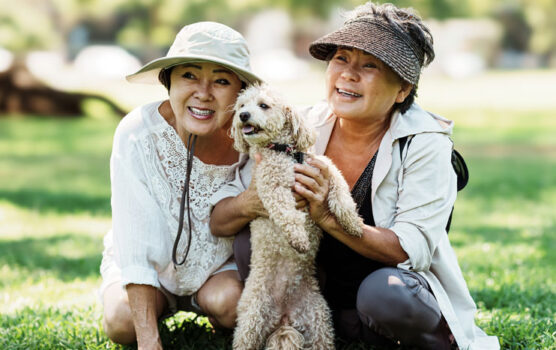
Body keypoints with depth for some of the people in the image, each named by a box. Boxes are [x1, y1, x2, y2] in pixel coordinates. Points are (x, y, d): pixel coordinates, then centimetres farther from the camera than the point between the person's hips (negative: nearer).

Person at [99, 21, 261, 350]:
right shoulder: (137, 135, -28)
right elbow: (135, 243, -27)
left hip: (220, 262, 0)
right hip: (153, 262, 0)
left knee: (229, 301, -30)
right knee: (123, 322, -25)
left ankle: (202, 301, 8)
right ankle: (154, 303, 11)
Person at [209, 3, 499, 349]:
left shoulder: (424, 143, -15)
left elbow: (413, 250, -23)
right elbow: (217, 221, -7)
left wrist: (328, 217, -35)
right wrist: (249, 203, -31)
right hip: (325, 290, 3)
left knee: (385, 292, -36)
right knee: (250, 243, -20)